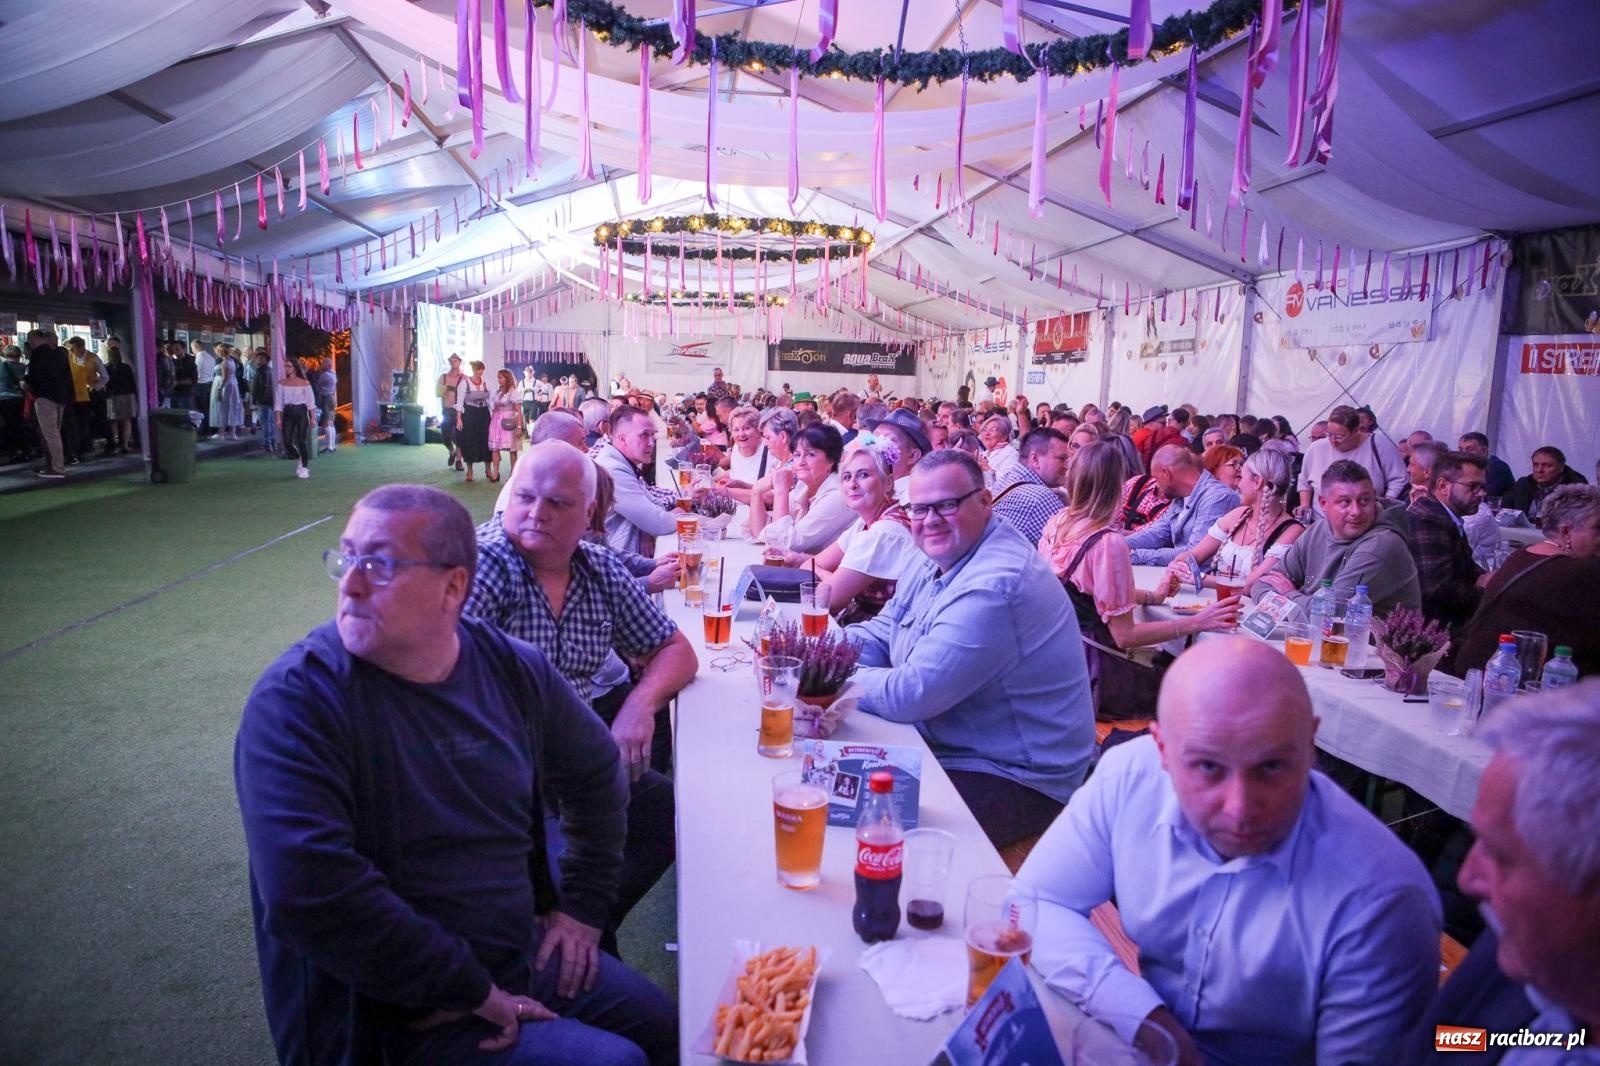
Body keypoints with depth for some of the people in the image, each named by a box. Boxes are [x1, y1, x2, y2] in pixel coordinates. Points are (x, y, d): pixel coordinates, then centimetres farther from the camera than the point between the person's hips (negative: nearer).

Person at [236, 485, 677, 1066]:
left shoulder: (513, 668, -4)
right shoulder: (297, 699, -21)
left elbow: (597, 772, 12)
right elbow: (306, 890, -30)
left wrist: (583, 908, 8)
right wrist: (474, 991, -24)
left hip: (525, 951, 6)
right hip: (402, 1014, -5)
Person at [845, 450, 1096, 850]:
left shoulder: (993, 587, -28)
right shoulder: (935, 560, 5)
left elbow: (910, 695, -28)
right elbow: (879, 635, 12)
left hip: (1014, 779, -9)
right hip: (942, 749, 9)